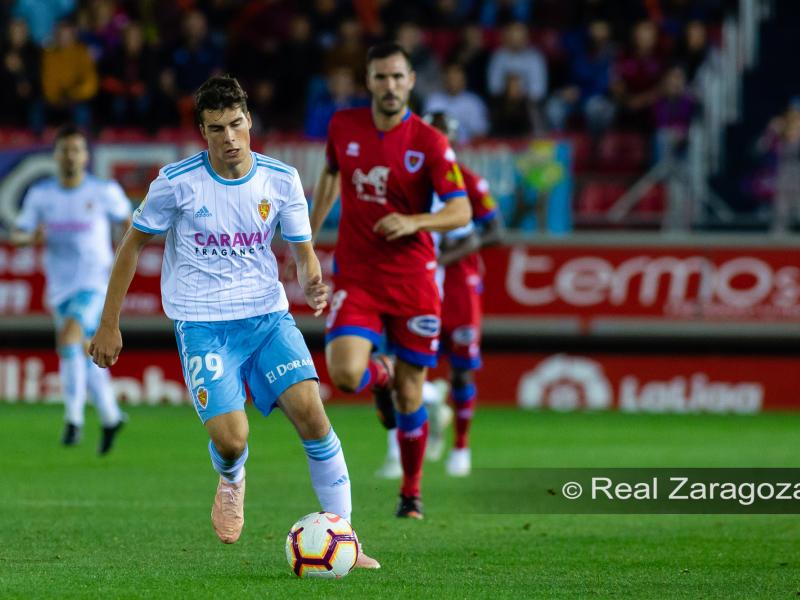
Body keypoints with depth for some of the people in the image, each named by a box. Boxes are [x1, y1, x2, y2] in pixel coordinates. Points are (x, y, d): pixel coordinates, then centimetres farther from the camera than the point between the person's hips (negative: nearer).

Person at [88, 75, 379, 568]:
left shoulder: (281, 179, -1)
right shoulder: (177, 183, -8)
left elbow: (303, 253, 6)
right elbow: (134, 246, 4)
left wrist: (313, 282, -19)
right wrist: (109, 325, 4)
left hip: (268, 315, 2)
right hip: (203, 324, -2)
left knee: (310, 411, -20)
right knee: (231, 440, -18)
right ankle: (232, 480, 23)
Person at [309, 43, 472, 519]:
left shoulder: (431, 143, -9)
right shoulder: (343, 126, 1)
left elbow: (461, 212, -11)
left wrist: (414, 222, -29)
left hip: (412, 278, -1)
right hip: (356, 277, 2)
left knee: (410, 393, 3)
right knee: (345, 374, -20)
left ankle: (412, 492, 22)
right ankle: (381, 375, 18)